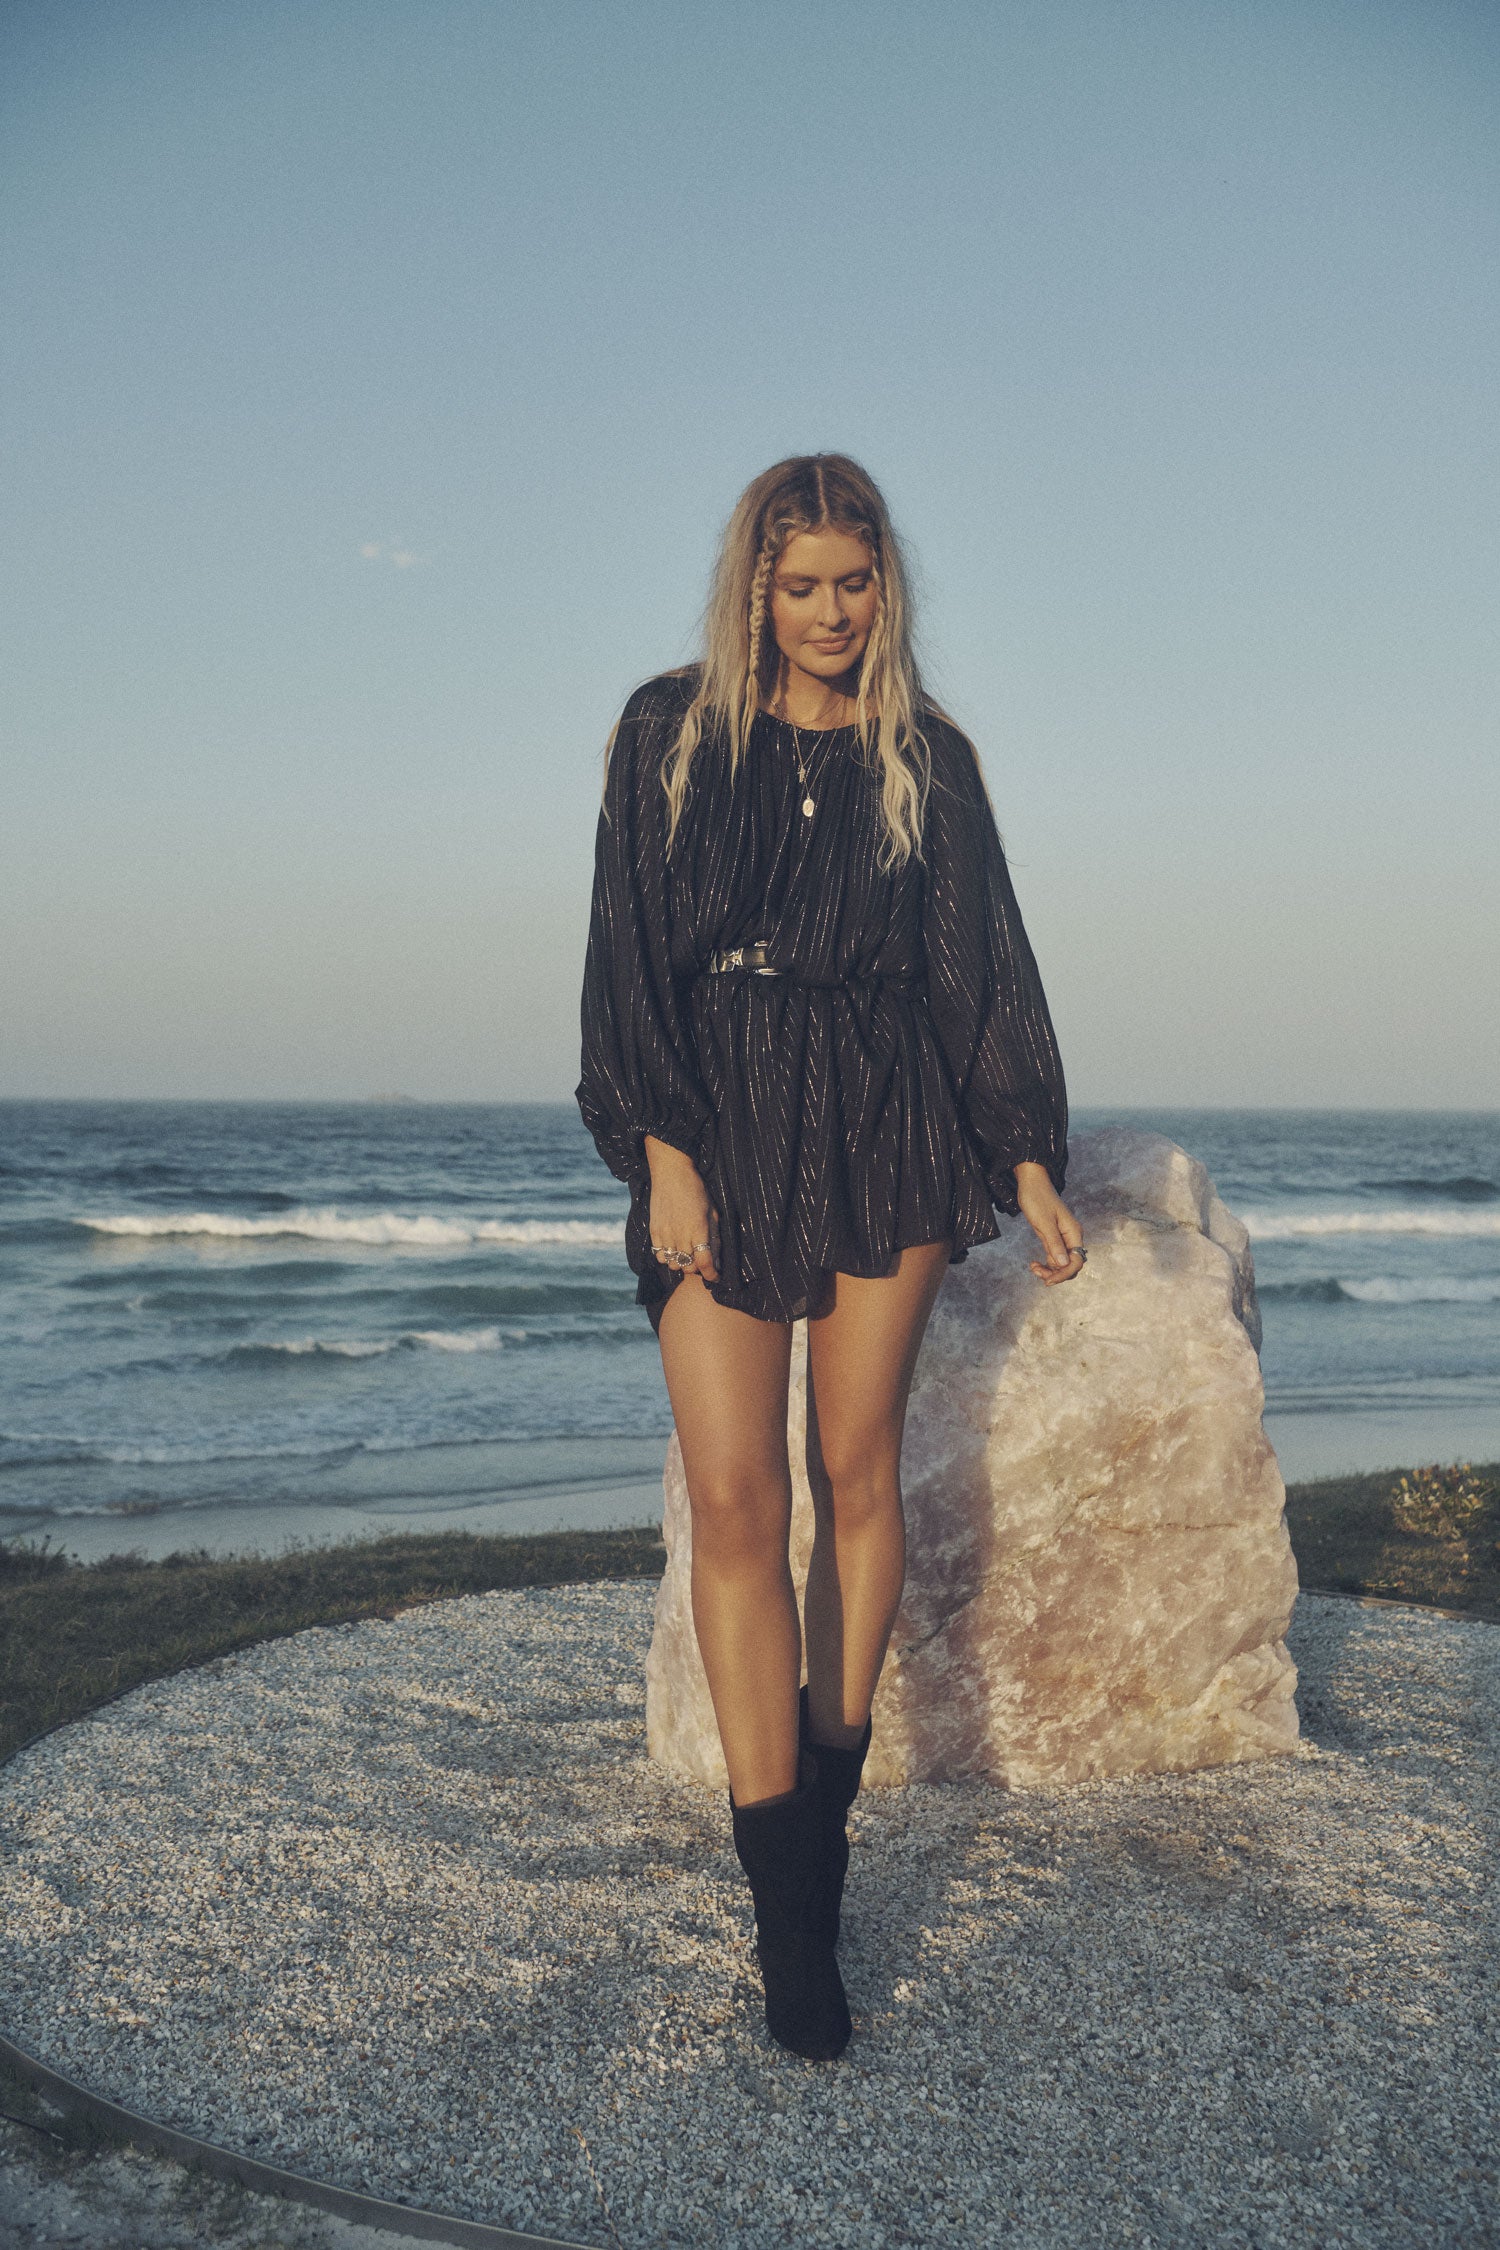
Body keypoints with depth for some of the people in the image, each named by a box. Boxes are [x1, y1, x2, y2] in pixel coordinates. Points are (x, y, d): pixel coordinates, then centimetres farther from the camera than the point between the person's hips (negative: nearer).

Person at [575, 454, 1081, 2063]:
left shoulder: (927, 760, 9)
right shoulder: (668, 735, 6)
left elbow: (984, 965, 10)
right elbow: (627, 951, 1)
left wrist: (1030, 1158, 5)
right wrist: (662, 1148, -9)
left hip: (886, 1134, 1)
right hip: (718, 1133, -1)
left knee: (857, 1473, 5)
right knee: (735, 1502, -8)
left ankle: (829, 1794, 22)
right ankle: (788, 1908, -4)